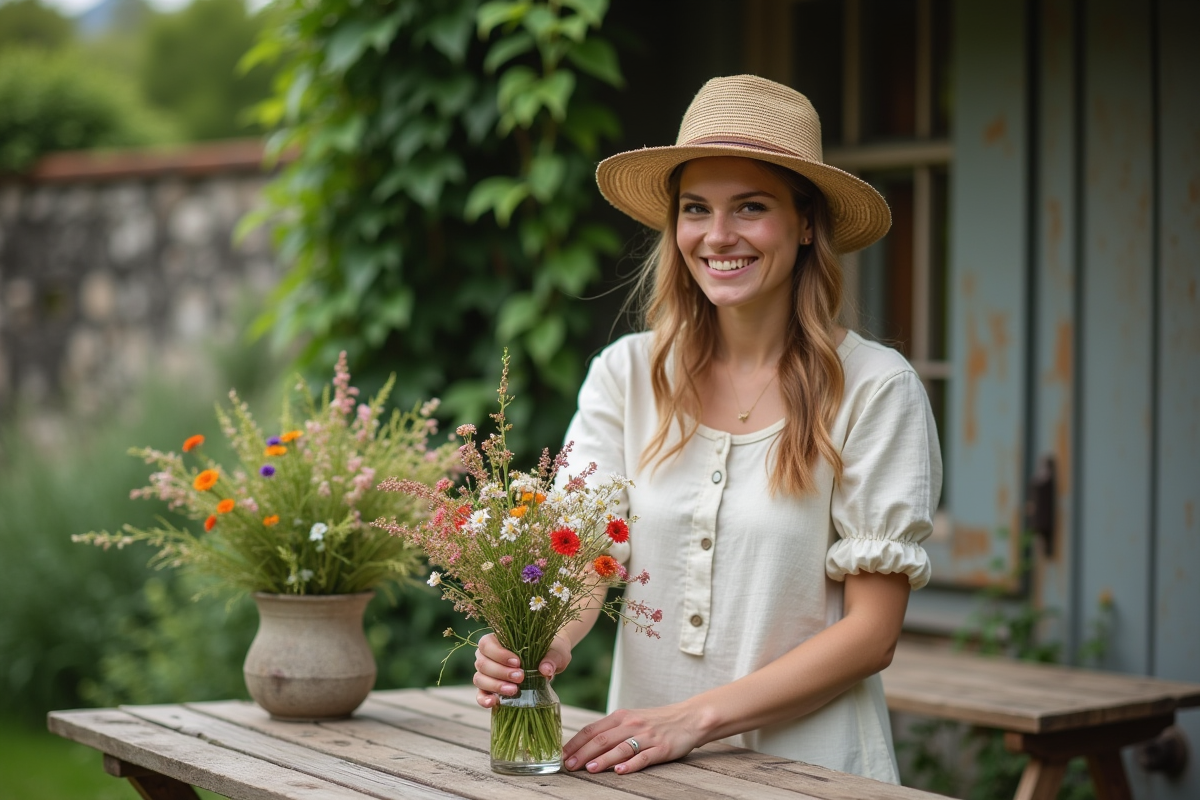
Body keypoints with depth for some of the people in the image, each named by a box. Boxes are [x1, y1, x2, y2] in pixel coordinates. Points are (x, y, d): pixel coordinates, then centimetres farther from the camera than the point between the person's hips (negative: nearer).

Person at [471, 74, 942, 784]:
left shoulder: (875, 388, -5)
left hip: (807, 766, -4)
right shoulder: (626, 374, 5)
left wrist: (697, 717, -15)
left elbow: (872, 630, -6)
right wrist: (541, 644, -24)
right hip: (644, 768, 4)